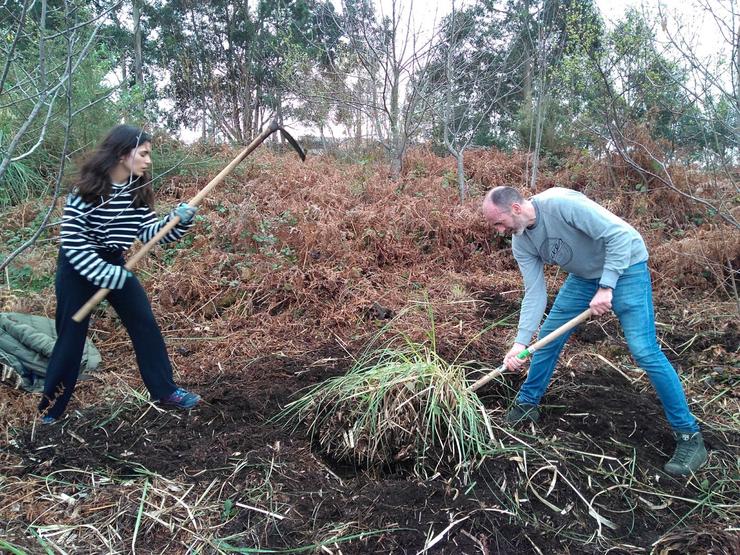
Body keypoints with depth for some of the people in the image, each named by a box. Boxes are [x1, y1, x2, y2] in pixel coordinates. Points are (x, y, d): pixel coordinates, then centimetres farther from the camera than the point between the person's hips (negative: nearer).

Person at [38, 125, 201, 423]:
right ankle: (50, 407, 20)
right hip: (77, 267, -5)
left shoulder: (138, 191, -5)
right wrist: (106, 274, -27)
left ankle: (165, 390, 18)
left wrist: (178, 219, -24)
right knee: (71, 335, 2)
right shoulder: (87, 189, -22)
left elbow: (149, 232, -8)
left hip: (114, 263, 6)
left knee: (145, 324, 4)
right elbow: (70, 240, -22)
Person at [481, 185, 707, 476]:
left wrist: (606, 288, -32)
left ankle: (689, 434, 1)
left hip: (624, 265, -7)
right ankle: (527, 404, 24)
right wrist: (520, 342, -16)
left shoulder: (560, 203, -33)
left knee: (644, 349, -13)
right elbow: (535, 293, -8)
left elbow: (620, 234, -31)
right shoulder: (521, 243, -10)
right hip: (584, 274, 7)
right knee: (548, 336, 6)